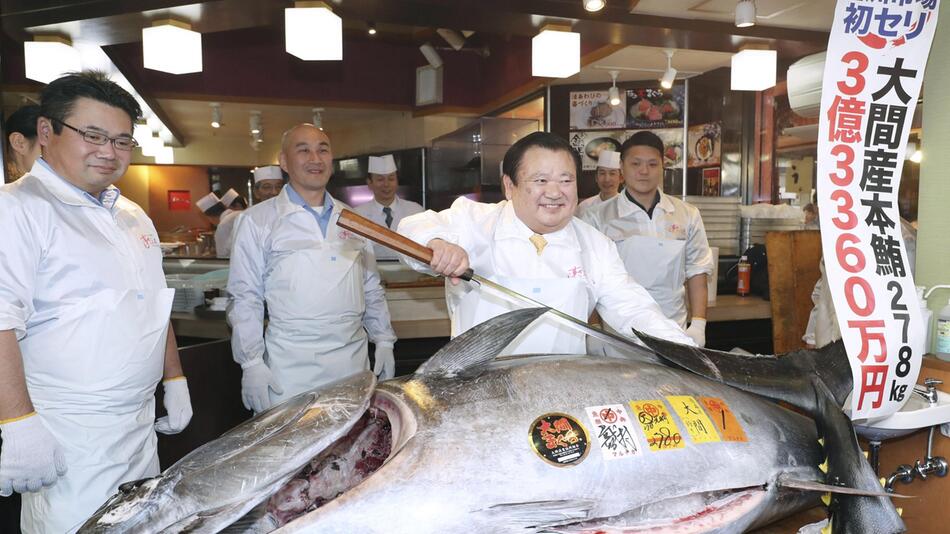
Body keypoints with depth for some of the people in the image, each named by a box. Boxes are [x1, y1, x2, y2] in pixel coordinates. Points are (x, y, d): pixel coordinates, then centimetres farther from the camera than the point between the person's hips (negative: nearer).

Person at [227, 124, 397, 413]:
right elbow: (245, 298, -1)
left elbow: (371, 289, 17)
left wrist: (384, 342, 11)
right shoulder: (257, 220, 0)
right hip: (290, 370, -3)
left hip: (354, 361, 4)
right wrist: (252, 363, -7)